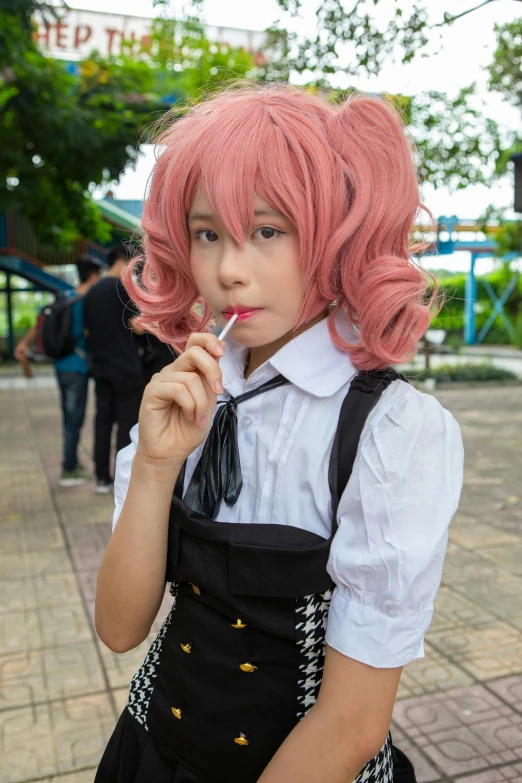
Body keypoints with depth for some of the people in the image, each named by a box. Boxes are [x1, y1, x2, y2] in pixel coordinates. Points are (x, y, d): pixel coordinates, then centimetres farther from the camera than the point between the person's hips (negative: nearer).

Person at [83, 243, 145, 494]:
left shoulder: (93, 291, 13)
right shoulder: (125, 287, -9)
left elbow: (86, 330, 15)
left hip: (100, 366, 7)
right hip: (126, 367, -7)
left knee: (103, 420, 10)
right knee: (127, 422, -1)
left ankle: (102, 478, 13)